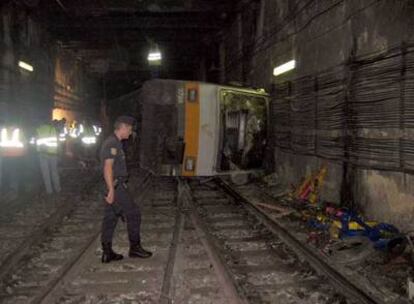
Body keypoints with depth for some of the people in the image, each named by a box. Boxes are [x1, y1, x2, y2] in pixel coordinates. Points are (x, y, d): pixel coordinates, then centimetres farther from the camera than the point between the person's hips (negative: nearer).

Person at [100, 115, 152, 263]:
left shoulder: (114, 143, 16)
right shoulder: (112, 143, -15)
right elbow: (107, 167, -22)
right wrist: (111, 190, -25)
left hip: (115, 186, 10)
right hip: (116, 186, -10)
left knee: (110, 218, 9)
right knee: (133, 214, -1)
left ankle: (107, 253, 14)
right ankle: (135, 247, 9)